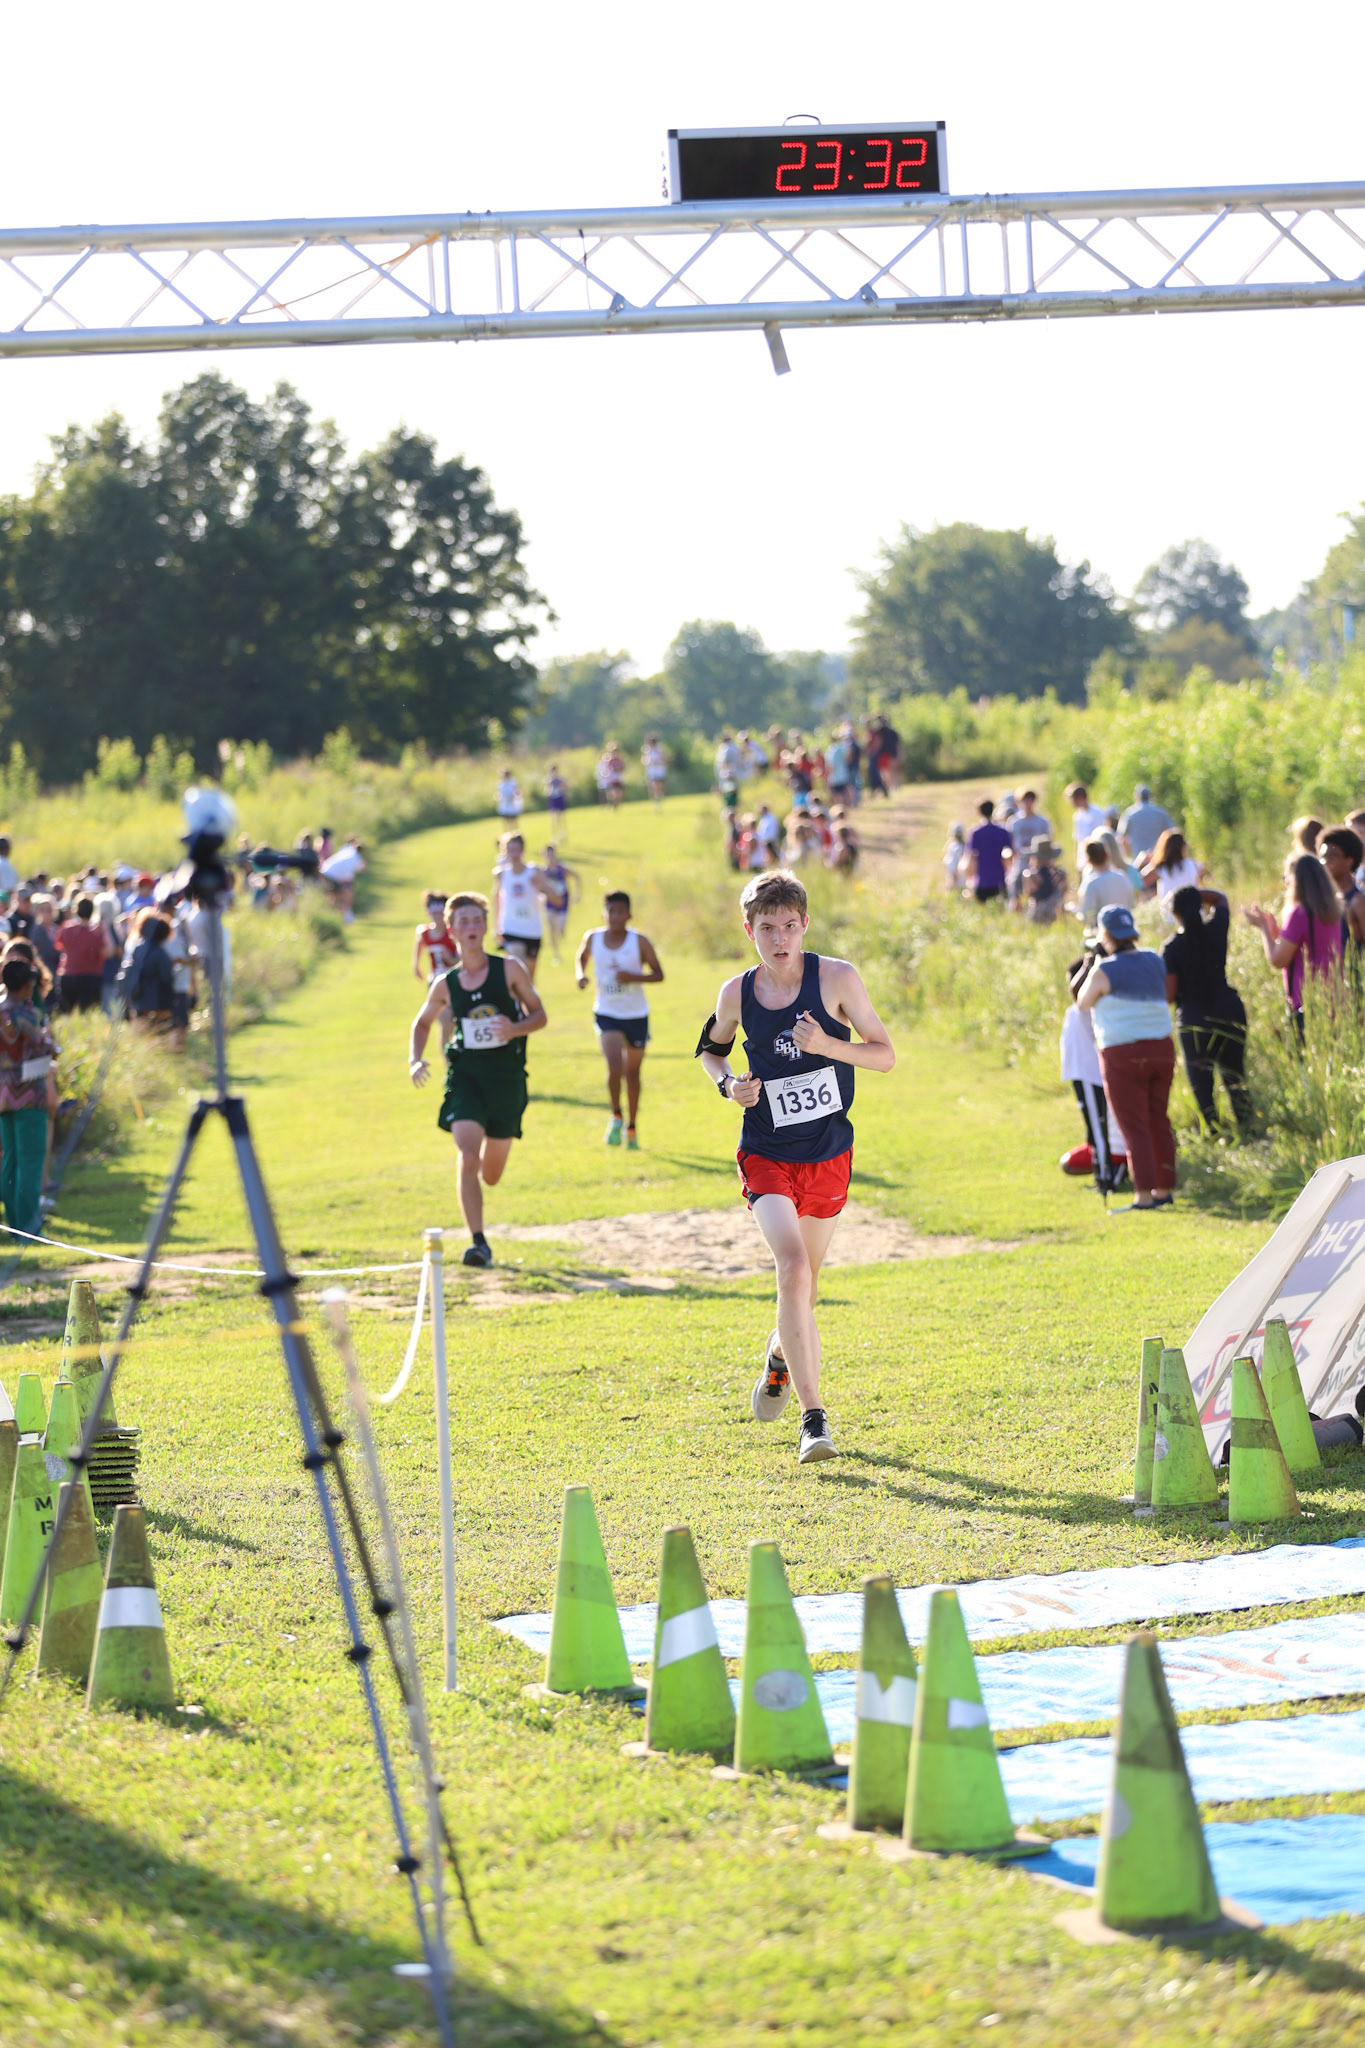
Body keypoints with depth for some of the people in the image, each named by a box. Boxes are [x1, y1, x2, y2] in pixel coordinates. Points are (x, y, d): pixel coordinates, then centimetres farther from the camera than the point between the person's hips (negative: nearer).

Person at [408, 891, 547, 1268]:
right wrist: (415, 1060, 1)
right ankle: (478, 1243, -17)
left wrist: (516, 1029, -18)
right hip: (465, 1073, 0)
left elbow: (539, 1015, 3)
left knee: (491, 1176, 10)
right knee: (468, 1159, -20)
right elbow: (422, 1023, 19)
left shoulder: (509, 969, -2)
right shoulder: (445, 986, 3)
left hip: (507, 1074, 0)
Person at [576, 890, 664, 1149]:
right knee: (614, 1066, -21)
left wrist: (634, 977, -24)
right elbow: (582, 957, 15)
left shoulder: (639, 942, -12)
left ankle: (631, 1128, 29)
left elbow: (658, 974, -6)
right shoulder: (593, 938, -6)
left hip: (636, 1014, 0)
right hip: (606, 1013, 0)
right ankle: (616, 1116, 3)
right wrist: (581, 975, -6)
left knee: (632, 1073, 11)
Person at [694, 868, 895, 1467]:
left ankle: (780, 1353, 52)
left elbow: (885, 1055, -5)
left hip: (827, 1154, 1)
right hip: (767, 1154, -1)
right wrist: (727, 1084, -6)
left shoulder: (836, 978, -9)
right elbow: (710, 1048, 16)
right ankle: (813, 1417, -21)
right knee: (793, 1267, -22)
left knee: (803, 1280, 16)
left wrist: (828, 1044, -23)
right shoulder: (737, 993, -3)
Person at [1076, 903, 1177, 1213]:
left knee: (1134, 1128, -4)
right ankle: (1164, 1190, 21)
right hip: (1161, 1049, 6)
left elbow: (1083, 1002, 2)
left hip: (1123, 1056, -6)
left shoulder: (1105, 970, -12)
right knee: (1158, 1121, 15)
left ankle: (1143, 1196, -9)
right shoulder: (1154, 961, 6)